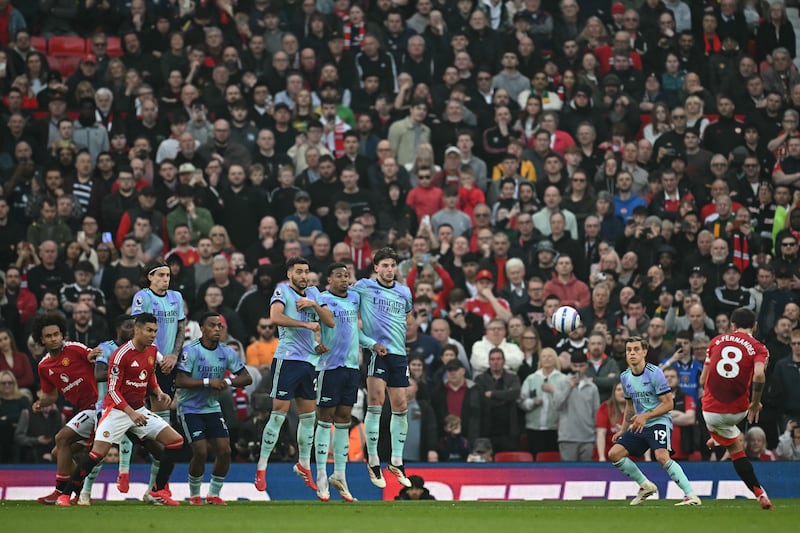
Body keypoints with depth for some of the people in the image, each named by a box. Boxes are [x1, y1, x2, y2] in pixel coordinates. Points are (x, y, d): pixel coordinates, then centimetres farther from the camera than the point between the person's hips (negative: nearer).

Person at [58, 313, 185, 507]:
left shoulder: (152, 351, 5)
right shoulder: (121, 354, -17)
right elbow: (113, 390, -16)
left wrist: (158, 392, 4)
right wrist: (131, 413, -25)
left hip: (139, 410, 7)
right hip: (117, 410, -7)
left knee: (175, 441, -3)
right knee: (98, 453, -18)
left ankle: (158, 491, 5)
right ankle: (64, 495, -7)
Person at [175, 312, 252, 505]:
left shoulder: (227, 352, 2)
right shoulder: (191, 350, -14)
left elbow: (246, 378, 4)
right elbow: (180, 381, -21)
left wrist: (227, 382, -15)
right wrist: (208, 382, -26)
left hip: (213, 408, 5)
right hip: (190, 408, -5)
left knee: (224, 450, -6)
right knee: (200, 452, -15)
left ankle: (214, 494, 12)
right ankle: (194, 495, 7)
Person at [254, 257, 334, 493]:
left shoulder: (313, 292, 14)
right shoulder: (282, 291, -4)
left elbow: (330, 321, 10)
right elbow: (275, 316, -22)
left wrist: (314, 305, -6)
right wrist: (306, 324, -19)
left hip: (309, 360, 6)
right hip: (287, 359, -6)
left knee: (308, 415, 12)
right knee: (279, 414, -9)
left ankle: (304, 464, 27)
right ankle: (261, 468, -4)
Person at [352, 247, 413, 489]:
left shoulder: (404, 292, 13)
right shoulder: (364, 287, 0)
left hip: (399, 353, 5)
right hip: (376, 351, -5)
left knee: (400, 406, 4)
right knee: (376, 402, -14)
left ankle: (396, 462, 15)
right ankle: (373, 461, -8)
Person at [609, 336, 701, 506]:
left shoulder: (654, 373, -13)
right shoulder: (625, 377, 9)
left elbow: (668, 404, -13)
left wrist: (646, 416, -22)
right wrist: (623, 430, 21)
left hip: (659, 422, -8)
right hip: (639, 425, 8)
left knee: (661, 457, -30)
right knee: (614, 454, -1)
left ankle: (691, 495, -28)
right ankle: (646, 486, 14)